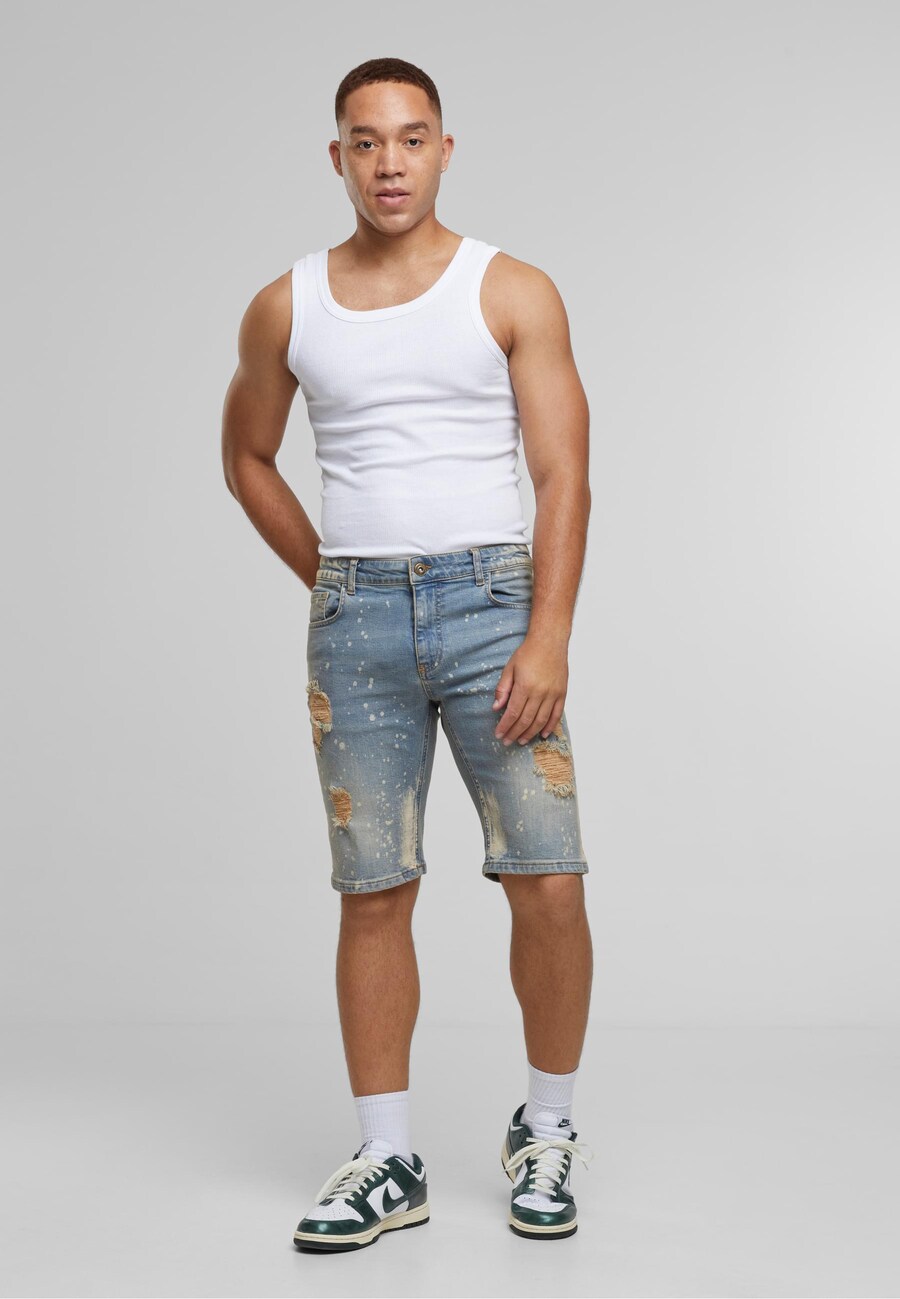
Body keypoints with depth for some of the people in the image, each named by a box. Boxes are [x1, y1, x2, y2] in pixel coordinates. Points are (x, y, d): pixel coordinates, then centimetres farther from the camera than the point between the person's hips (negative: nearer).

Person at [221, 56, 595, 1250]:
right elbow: (247, 457, 22)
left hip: (490, 602, -2)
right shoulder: (286, 309, 8)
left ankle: (546, 1133, 16)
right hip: (354, 622, 2)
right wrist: (330, 579, 12)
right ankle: (387, 1163, 15)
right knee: (375, 895, 4)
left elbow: (564, 476, -5)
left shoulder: (513, 292, 1)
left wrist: (549, 638, -15)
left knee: (548, 884, -6)